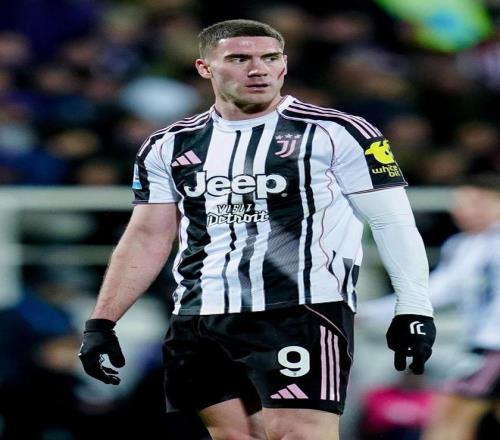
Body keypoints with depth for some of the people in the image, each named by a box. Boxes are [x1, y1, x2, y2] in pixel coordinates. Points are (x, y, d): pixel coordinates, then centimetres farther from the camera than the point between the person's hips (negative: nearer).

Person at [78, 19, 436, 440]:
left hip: (303, 312, -5)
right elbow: (147, 239, 16)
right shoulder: (169, 147, 13)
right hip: (200, 321, 5)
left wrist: (414, 308, -10)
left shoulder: (335, 133, -2)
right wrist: (101, 322, 9)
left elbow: (393, 221, -2)